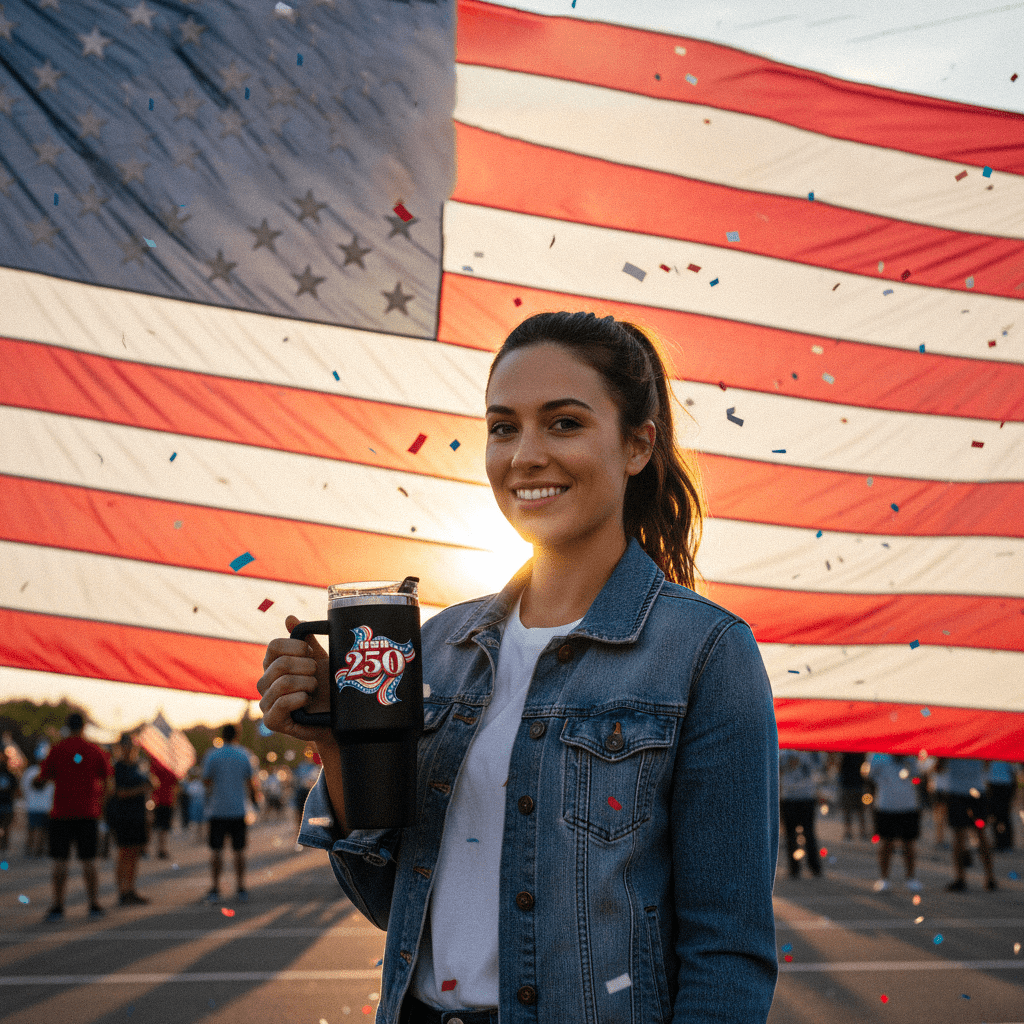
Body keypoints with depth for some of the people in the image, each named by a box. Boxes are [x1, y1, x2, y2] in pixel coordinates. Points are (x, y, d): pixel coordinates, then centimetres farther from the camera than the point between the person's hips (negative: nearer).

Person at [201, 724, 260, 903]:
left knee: (215, 850, 3)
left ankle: (215, 889, 1)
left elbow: (207, 782, -3)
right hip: (238, 809, 1)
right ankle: (241, 888, 5)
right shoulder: (244, 755, 2)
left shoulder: (211, 756, -2)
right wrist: (255, 796, 24)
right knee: (239, 850, 6)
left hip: (217, 809, -1)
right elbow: (250, 782, 6)